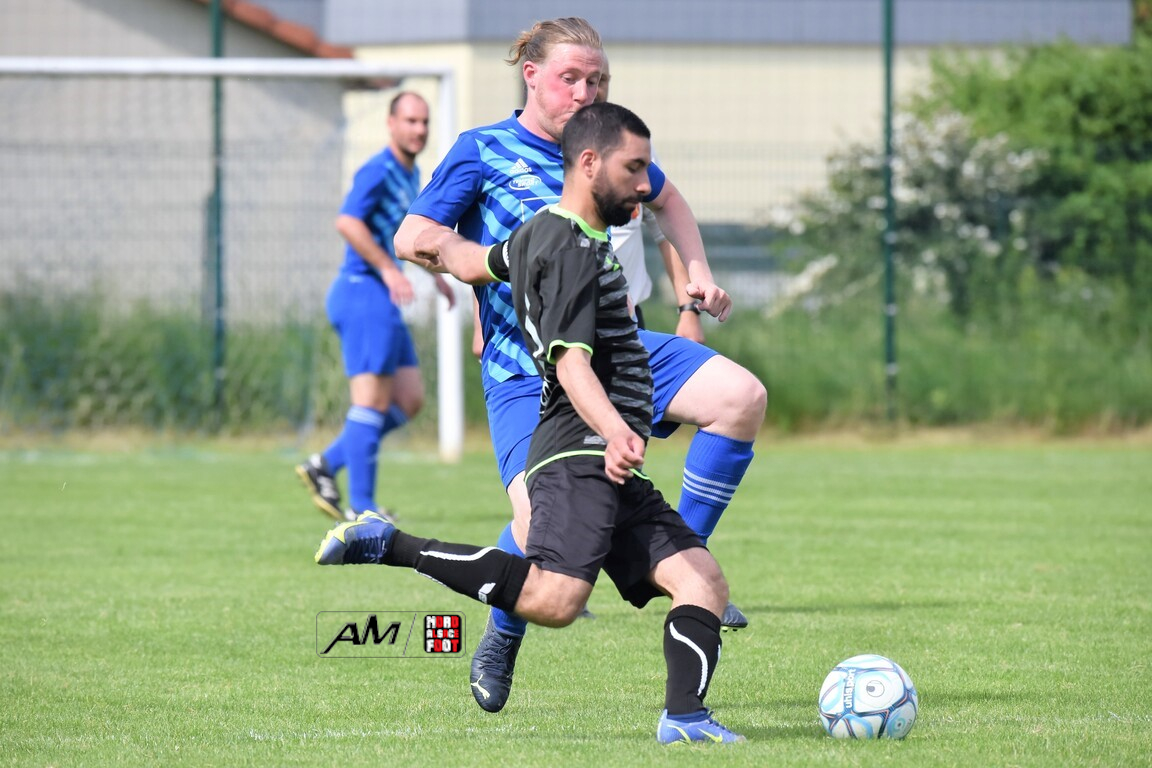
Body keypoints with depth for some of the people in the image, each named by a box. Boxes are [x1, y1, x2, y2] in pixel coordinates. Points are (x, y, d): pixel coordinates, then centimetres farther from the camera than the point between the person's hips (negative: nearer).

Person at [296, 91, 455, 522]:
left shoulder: (411, 175, 17)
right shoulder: (378, 172, -13)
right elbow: (347, 223, -25)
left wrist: (434, 272, 29)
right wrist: (389, 270, -25)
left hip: (382, 301, 10)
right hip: (364, 293, -10)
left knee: (410, 400, 8)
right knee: (372, 402, -10)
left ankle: (325, 466, 12)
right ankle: (361, 510, -9)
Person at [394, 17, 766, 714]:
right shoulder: (484, 152, -2)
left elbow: (667, 200, 31)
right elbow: (413, 238, -7)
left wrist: (699, 272, 16)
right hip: (526, 374, -5)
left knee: (741, 395, -19)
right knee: (539, 518, -26)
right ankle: (501, 641, 7)